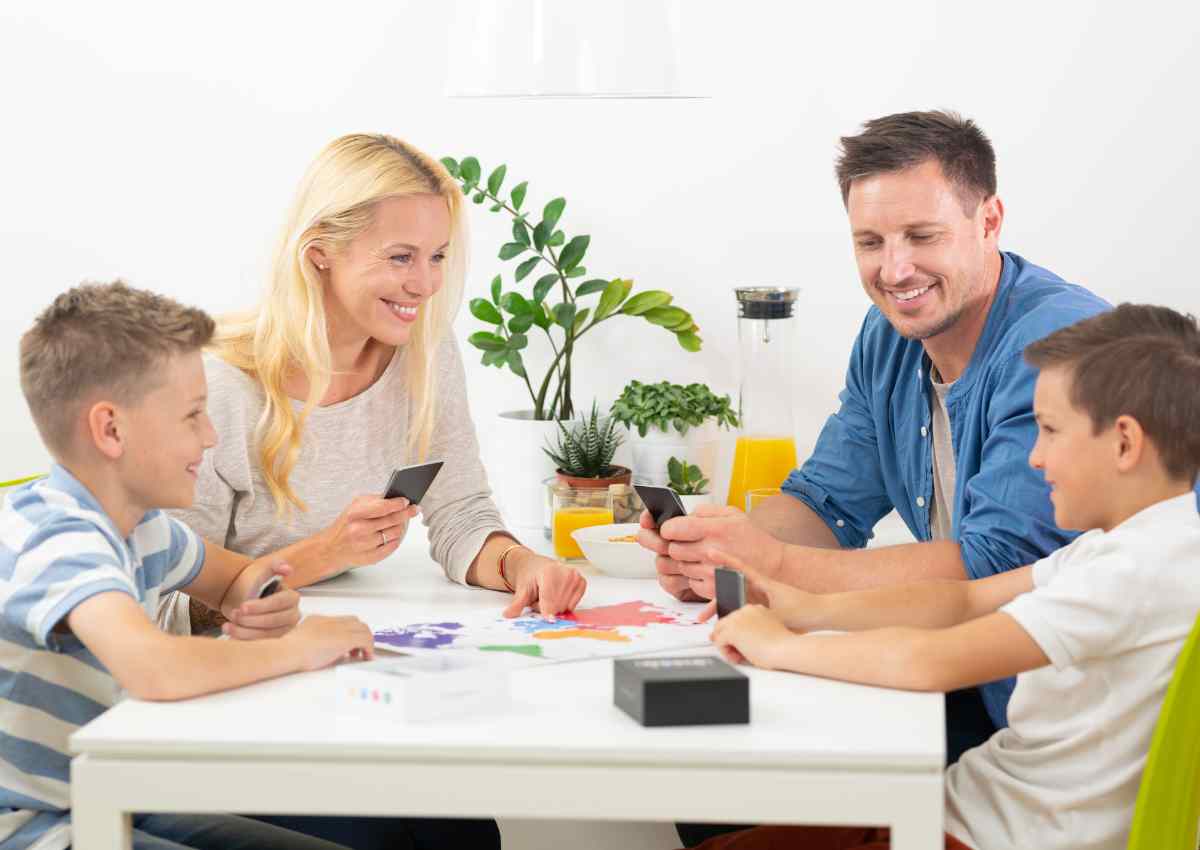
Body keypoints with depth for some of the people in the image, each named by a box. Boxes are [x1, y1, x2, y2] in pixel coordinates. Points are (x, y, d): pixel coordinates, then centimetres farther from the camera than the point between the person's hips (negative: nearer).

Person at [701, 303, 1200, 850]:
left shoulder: (1147, 566, -23)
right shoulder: (1130, 540, 9)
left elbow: (931, 662, -29)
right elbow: (965, 600, 11)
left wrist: (777, 645, -16)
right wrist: (811, 610, -2)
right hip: (980, 805, 9)